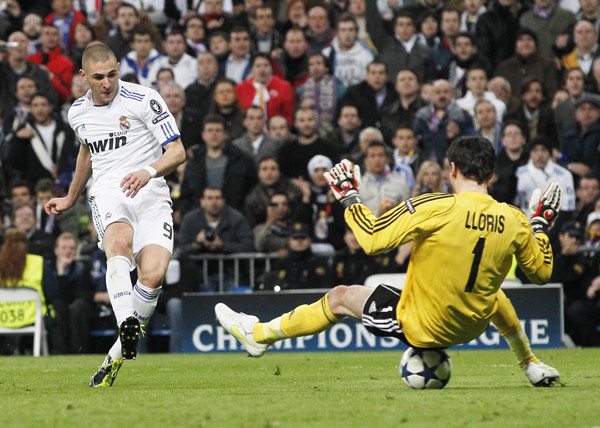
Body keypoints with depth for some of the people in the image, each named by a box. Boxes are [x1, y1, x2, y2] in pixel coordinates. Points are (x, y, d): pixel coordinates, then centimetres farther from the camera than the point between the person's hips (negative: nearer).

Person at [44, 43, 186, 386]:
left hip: (151, 194, -2)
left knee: (153, 274, -23)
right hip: (108, 194, 2)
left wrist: (148, 171, -26)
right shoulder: (78, 113, 14)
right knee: (119, 243, -35)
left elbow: (178, 152, -7)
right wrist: (71, 198, 46)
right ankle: (127, 325, -58)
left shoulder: (144, 100, -3)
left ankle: (117, 356, -5)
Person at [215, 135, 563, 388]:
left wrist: (349, 197, -6)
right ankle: (532, 365, 44)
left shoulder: (434, 209, -23)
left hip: (420, 326, -4)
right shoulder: (513, 221, -10)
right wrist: (541, 225, 19)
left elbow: (372, 240, -21)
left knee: (340, 298, 15)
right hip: (474, 325, 4)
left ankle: (259, 335, 29)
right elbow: (541, 272, 4)